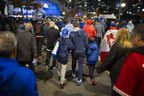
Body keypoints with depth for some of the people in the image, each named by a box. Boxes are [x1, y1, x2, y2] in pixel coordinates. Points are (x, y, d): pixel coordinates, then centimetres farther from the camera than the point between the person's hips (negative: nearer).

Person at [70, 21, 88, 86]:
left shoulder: (71, 33, -13)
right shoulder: (83, 32, -11)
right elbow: (86, 43, -6)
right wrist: (85, 49, 10)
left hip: (74, 51, 1)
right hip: (82, 51, 0)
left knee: (74, 63, 24)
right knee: (80, 65, 5)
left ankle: (73, 74, 43)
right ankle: (79, 80, 9)